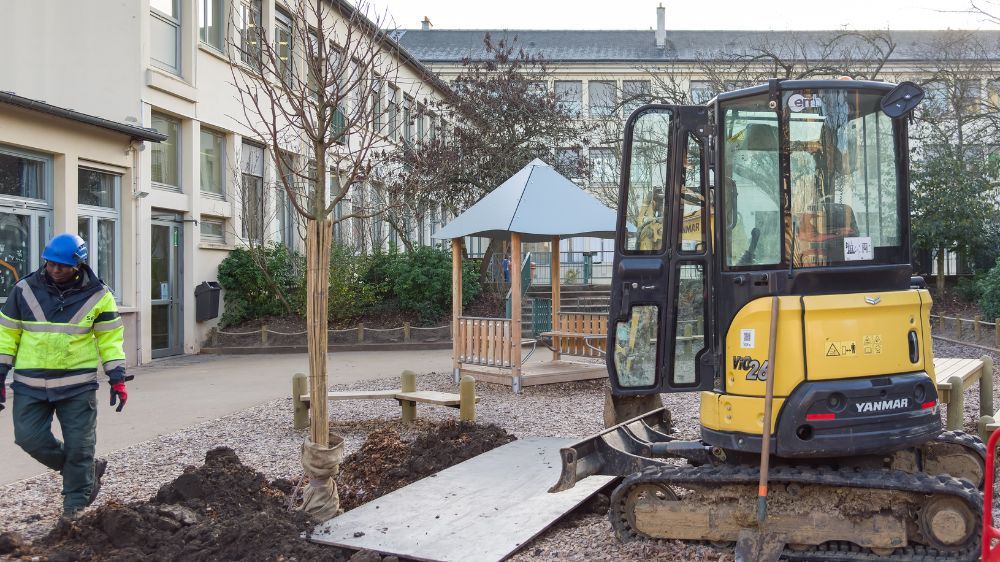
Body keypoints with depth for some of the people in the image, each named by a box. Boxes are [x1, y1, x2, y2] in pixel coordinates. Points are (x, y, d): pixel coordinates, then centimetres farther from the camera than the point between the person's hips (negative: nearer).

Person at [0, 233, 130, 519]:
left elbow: (110, 339, 2)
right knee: (30, 438, 0)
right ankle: (88, 472, 19)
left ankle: (75, 503, 19)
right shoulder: (25, 290, -2)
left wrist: (117, 379, -2)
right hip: (31, 385, 2)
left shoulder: (97, 295, -4)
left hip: (78, 386, -2)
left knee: (78, 447, 1)